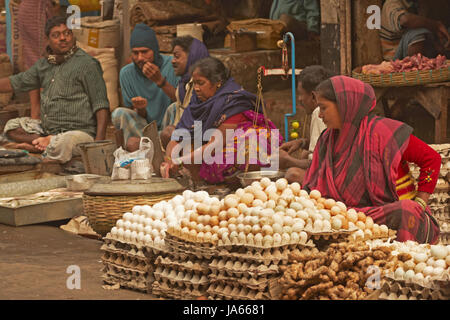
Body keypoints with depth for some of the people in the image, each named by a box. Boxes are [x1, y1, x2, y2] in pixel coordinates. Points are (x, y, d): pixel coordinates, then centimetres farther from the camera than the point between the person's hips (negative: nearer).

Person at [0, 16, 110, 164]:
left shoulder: (86, 64, -8)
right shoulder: (44, 64, 15)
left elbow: (101, 106, -13)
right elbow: (16, 82, 25)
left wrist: (99, 141, -24)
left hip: (79, 131, -8)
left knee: (60, 145, -39)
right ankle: (47, 142, -10)